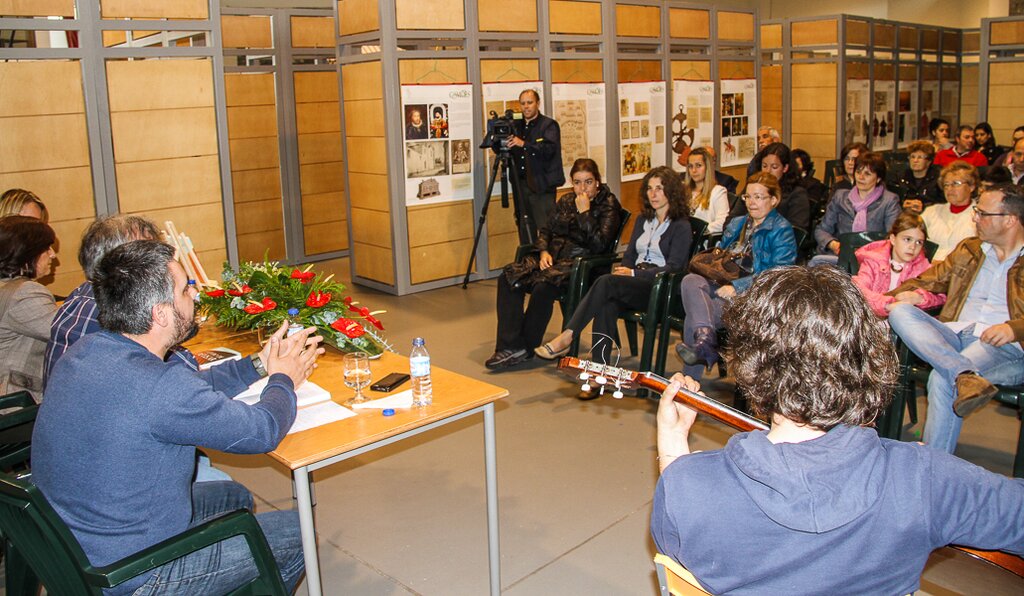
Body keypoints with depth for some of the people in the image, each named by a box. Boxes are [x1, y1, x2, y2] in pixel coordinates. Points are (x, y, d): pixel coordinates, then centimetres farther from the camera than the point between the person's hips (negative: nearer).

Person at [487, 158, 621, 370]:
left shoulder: (609, 205, -3)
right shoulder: (566, 200, 16)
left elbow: (598, 244, -14)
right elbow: (546, 230, 18)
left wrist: (584, 212, -15)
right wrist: (544, 251, -2)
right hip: (554, 256, 7)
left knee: (543, 287, -34)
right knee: (508, 278, -17)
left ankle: (526, 347, -14)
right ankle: (511, 346, -23)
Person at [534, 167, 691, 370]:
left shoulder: (681, 226, 1)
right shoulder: (643, 220, 22)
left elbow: (674, 267, -8)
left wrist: (634, 274, -16)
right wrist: (623, 272, -3)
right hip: (636, 284, 5)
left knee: (606, 282, -31)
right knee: (607, 305, -31)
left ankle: (566, 337, -34)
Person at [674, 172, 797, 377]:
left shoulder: (781, 230, 3)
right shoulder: (736, 224, 25)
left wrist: (737, 287, -18)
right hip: (723, 285, 6)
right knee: (690, 280, -31)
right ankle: (705, 342, -48)